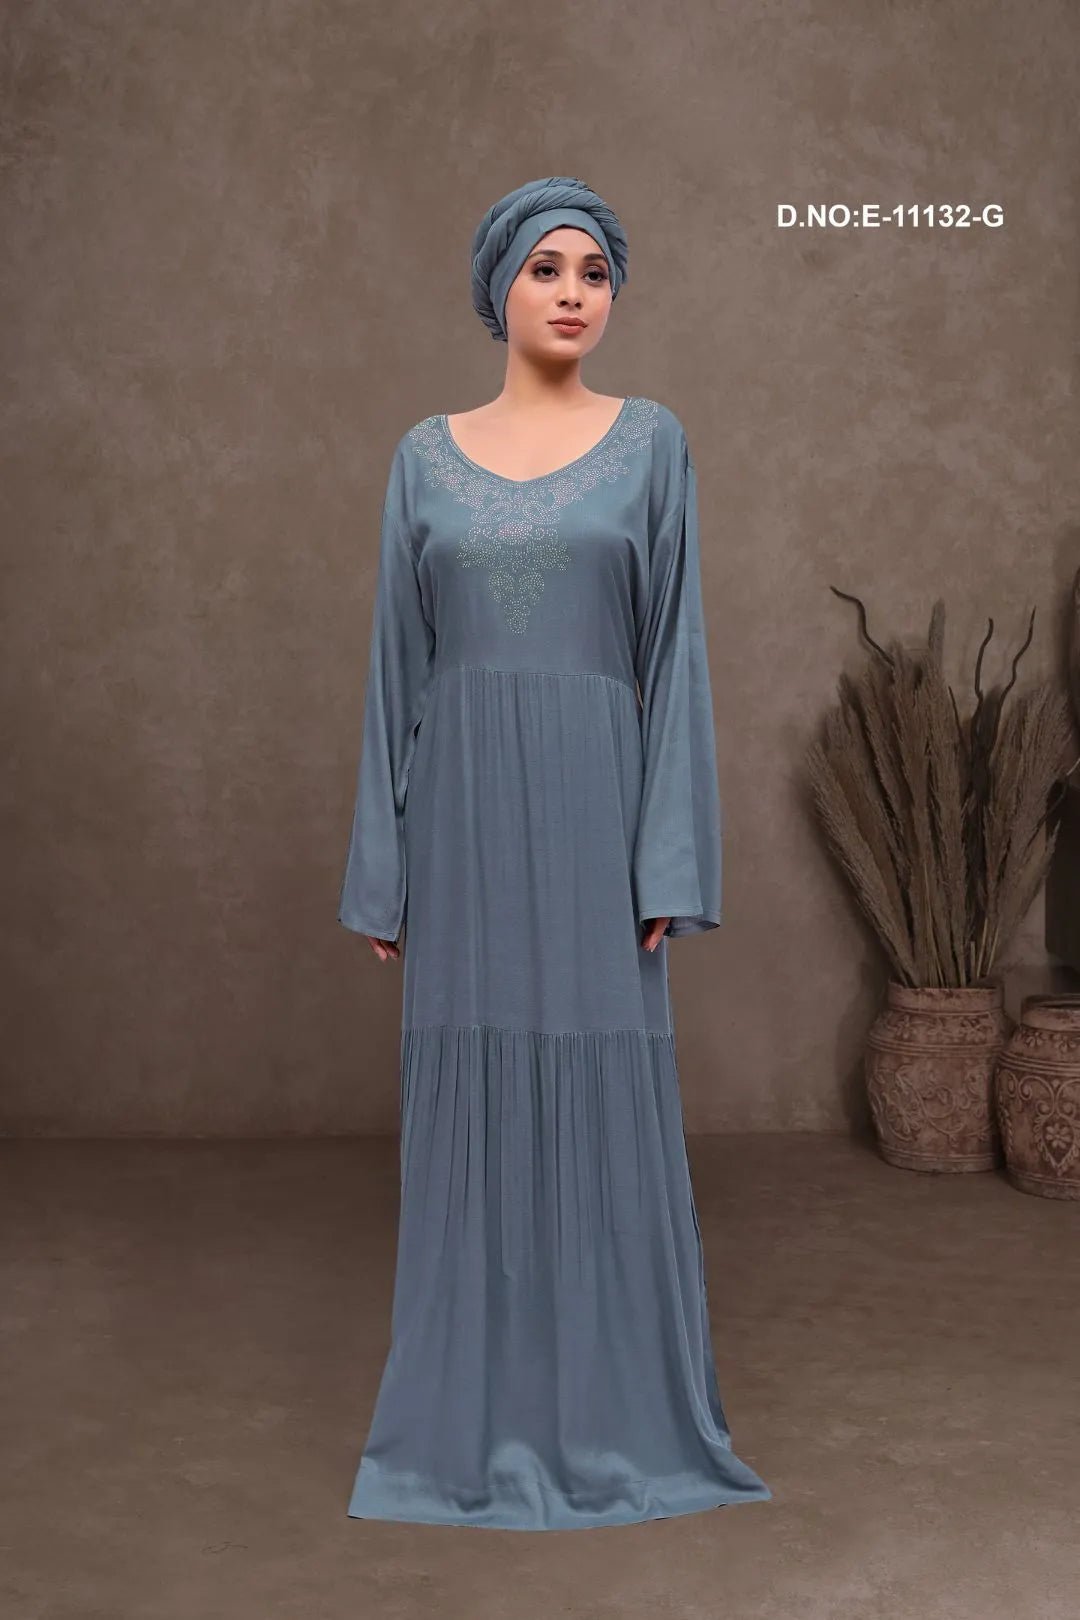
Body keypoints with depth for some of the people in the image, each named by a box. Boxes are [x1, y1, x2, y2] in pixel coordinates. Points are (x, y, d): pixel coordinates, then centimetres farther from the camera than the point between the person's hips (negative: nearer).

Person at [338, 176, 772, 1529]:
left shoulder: (650, 441, 5)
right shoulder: (427, 455, 9)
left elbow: (675, 651, 0)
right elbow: (399, 663, 8)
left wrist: (669, 860, -7)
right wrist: (383, 866, 3)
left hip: (592, 798, -1)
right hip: (466, 806, 2)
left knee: (602, 1097, 2)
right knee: (472, 1096, 6)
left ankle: (614, 1411, 19)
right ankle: (479, 1415, 22)